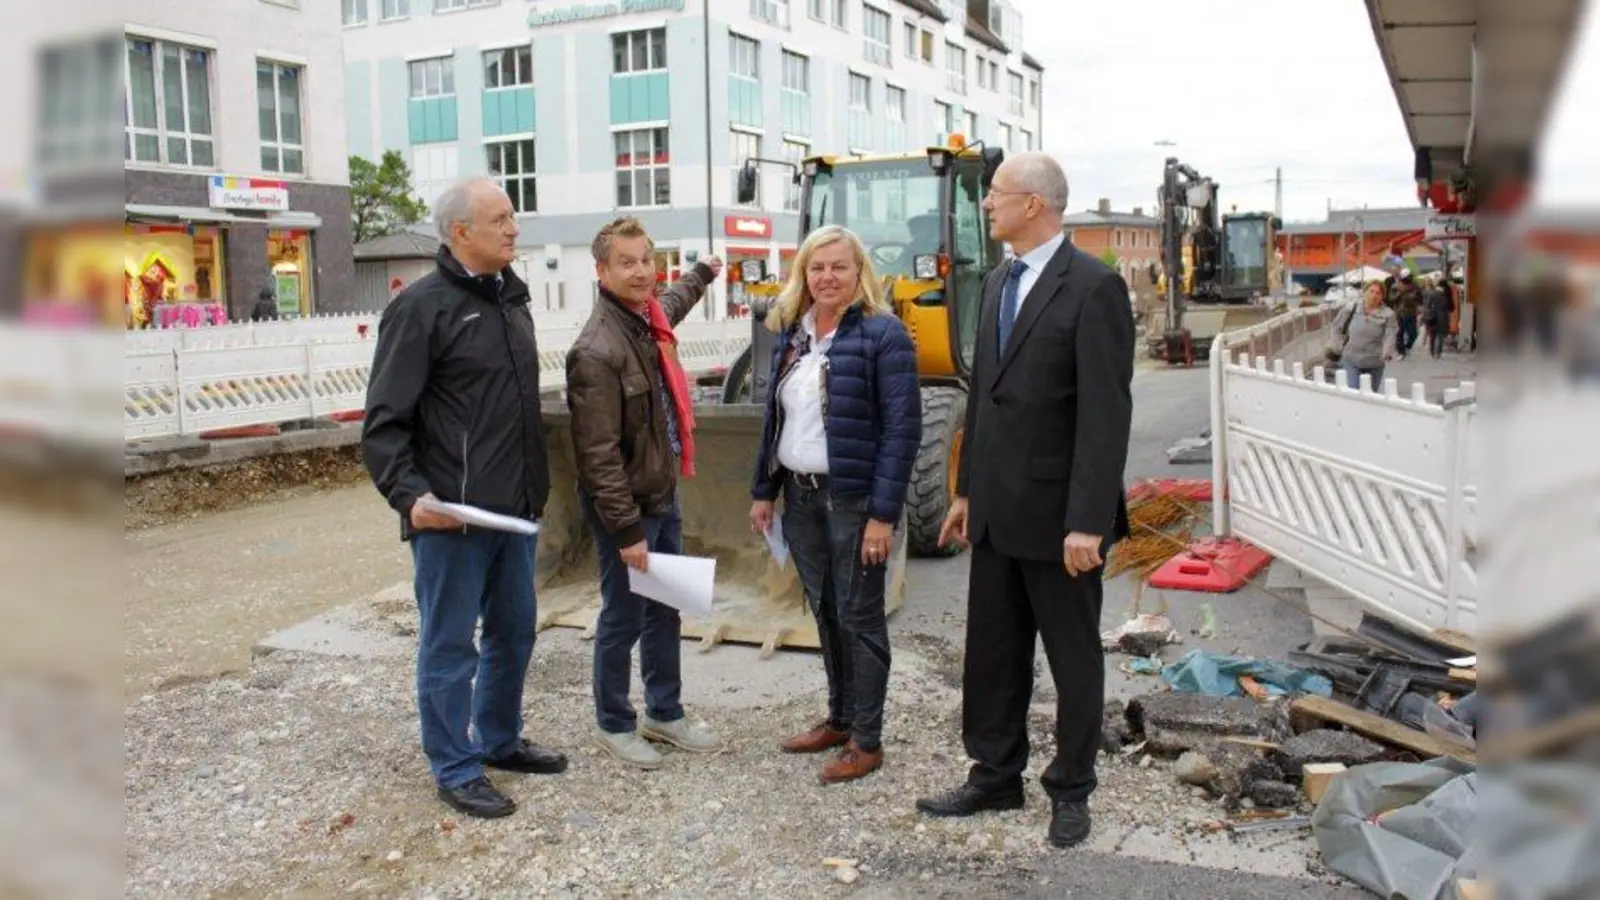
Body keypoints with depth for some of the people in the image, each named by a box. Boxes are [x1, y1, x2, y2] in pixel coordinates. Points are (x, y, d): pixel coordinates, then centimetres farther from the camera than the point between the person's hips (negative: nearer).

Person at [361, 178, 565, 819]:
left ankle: (501, 741, 36)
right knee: (450, 645, 4)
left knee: (515, 632, 18)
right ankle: (455, 770, 18)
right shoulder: (422, 307, -12)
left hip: (514, 510, 8)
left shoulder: (512, 298, 12)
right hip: (450, 515, -8)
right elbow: (384, 421, -13)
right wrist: (409, 495, -24)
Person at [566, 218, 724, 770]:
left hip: (663, 496, 9)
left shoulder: (651, 317, 4)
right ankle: (613, 725, 24)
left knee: (665, 613, 18)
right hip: (625, 506, -9)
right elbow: (599, 454, -24)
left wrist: (704, 272, 50)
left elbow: (673, 302, 33)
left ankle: (665, 713, 34)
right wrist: (626, 529, -23)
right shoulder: (597, 351, -23)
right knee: (624, 620, 6)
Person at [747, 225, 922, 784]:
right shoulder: (791, 334, 9)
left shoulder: (883, 334, -10)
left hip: (855, 499, -6)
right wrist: (763, 491, 10)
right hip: (800, 496, 6)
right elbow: (774, 418, 14)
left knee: (859, 617, 2)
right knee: (825, 612, 16)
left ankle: (867, 741, 14)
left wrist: (884, 513, -19)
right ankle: (839, 719, 30)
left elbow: (903, 428, -15)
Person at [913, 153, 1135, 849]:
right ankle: (995, 776, 31)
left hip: (1058, 513, -7)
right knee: (992, 653, 15)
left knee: (1073, 659, 10)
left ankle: (1071, 790, 26)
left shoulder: (1093, 287, -14)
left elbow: (1107, 413, -18)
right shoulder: (998, 283, 11)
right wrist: (968, 489, 15)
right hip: (997, 510, 8)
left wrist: (1088, 521, -22)